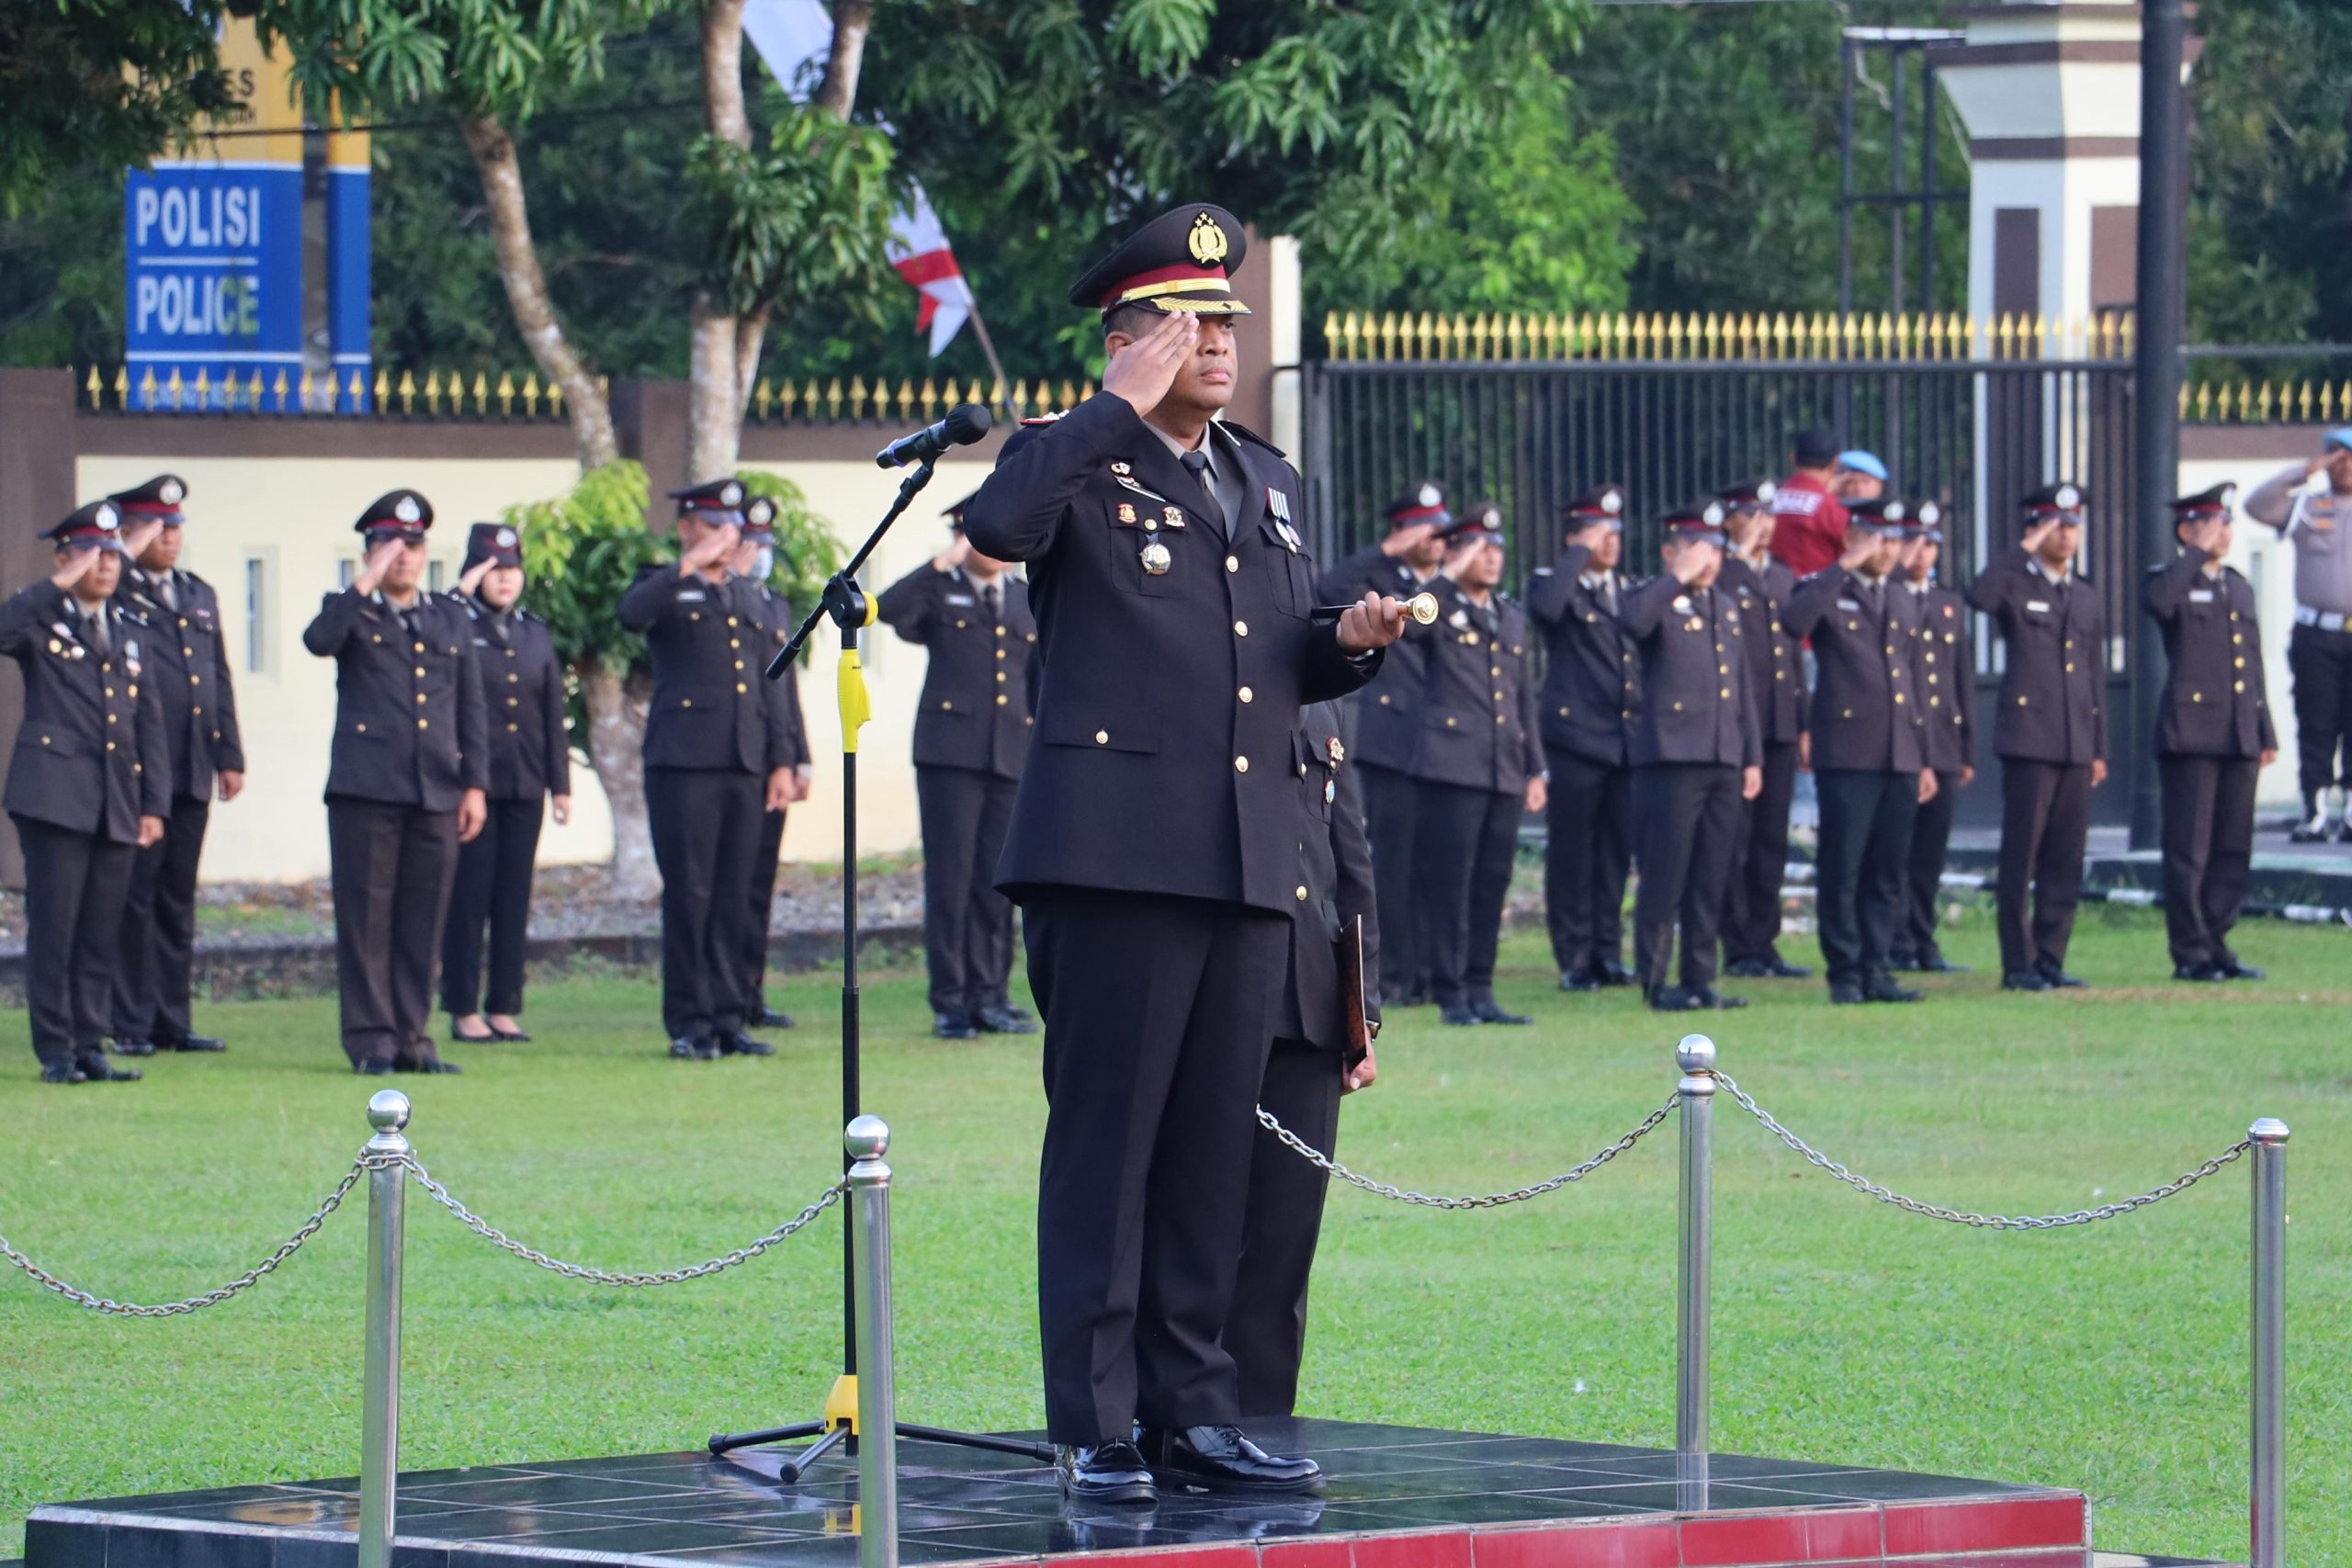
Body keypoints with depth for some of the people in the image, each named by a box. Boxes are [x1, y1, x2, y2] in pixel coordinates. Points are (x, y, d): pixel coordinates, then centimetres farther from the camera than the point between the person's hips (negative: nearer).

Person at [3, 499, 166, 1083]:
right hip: (54, 794, -5)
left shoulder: (132, 633, 19)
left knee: (102, 932, 5)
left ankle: (90, 1046, 10)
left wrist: (154, 805, 8)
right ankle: (55, 1052, -1)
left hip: (118, 804, 5)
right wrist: (58, 587, -20)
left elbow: (150, 725, 16)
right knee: (53, 926, -5)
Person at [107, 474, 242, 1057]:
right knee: (134, 899, -4)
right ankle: (132, 1025, -1)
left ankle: (173, 1022, 14)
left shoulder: (199, 595, 18)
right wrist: (128, 555, -19)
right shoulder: (114, 594, -1)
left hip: (193, 771, 6)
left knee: (178, 900, 10)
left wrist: (230, 756, 13)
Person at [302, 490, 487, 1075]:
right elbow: (319, 641, -17)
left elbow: (472, 711, 16)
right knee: (366, 915, -3)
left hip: (436, 794, 3)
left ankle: (411, 1037, 9)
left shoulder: (452, 621, 18)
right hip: (366, 787, -3)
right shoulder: (352, 613, 8)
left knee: (423, 920, 3)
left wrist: (475, 785, 7)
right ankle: (370, 1040, 0)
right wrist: (367, 584, -15)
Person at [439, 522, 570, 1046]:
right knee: (468, 898, -3)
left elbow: (553, 716, 14)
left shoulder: (536, 634, 14)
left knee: (515, 900, 5)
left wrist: (560, 784, 9)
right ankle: (464, 1011, 2)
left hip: (525, 787, 5)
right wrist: (461, 595, -17)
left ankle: (504, 1008, 11)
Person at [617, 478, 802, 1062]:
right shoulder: (665, 589, 4)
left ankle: (728, 1019, 10)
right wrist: (689, 566, -22)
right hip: (684, 765, -5)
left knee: (734, 899, 5)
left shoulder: (749, 600, 21)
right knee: (689, 897, -5)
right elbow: (632, 614, -21)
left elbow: (770, 684, 20)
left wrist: (781, 761, 13)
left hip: (744, 766, 5)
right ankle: (688, 1025, -2)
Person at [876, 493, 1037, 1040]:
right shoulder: (939, 592, 6)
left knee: (997, 882, 4)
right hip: (949, 754, -4)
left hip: (1012, 758, 4)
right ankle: (950, 1004, -2)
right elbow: (889, 609, -16)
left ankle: (990, 996, 10)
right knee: (950, 878, -4)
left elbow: (1044, 682, 19)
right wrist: (944, 563, -14)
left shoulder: (1028, 601, 17)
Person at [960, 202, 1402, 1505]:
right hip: (1114, 854, -6)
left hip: (1248, 862, 6)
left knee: (1212, 1152, 7)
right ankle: (1094, 1430, -2)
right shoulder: (1072, 461, 1)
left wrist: (1351, 643, 6)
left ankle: (1191, 1414, 13)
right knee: (1103, 1141, -4)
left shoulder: (1269, 483, 21)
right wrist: (1126, 408, -17)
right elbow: (996, 526, -23)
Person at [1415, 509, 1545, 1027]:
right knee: (1451, 886, -6)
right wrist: (1452, 576, -20)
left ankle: (1480, 992, 11)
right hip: (1454, 769, -6)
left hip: (1505, 775, 6)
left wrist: (1534, 770, 18)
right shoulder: (1442, 609, 1)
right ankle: (1451, 997, -4)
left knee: (1492, 886, 6)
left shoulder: (1512, 616, 19)